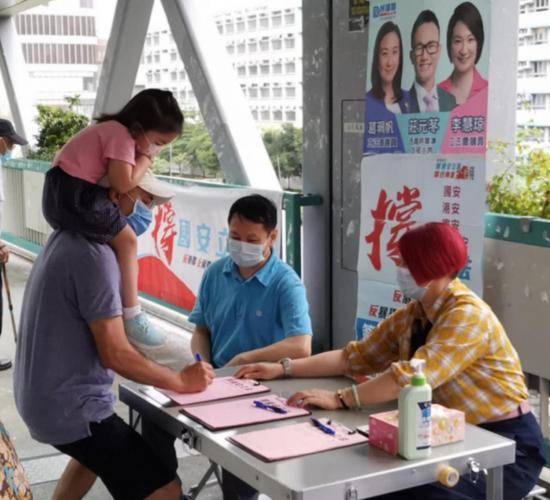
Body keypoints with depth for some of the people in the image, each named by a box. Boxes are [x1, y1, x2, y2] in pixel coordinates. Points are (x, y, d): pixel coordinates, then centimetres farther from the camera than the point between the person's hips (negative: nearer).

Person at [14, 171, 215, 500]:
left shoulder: (68, 238, 8)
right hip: (71, 408, -11)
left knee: (97, 452, 38)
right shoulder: (95, 254, -23)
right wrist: (182, 381, -12)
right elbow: (116, 354, -23)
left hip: (43, 396, 11)